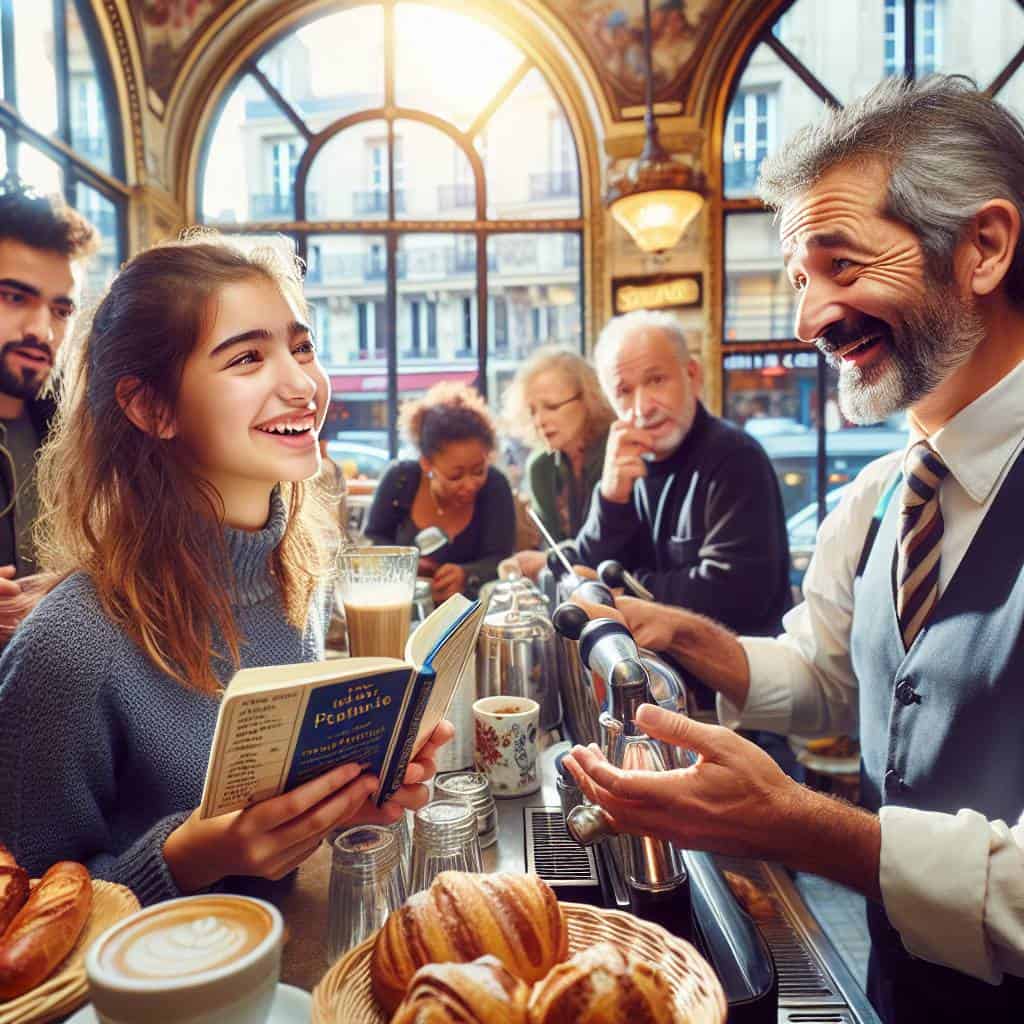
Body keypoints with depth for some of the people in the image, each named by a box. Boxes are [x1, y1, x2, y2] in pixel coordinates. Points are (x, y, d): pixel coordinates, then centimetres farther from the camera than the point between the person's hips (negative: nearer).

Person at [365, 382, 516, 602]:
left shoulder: (495, 486, -14)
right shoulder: (400, 478, -11)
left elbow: (498, 559, -15)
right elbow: (373, 538, 3)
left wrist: (466, 576, -36)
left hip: (467, 604, -1)